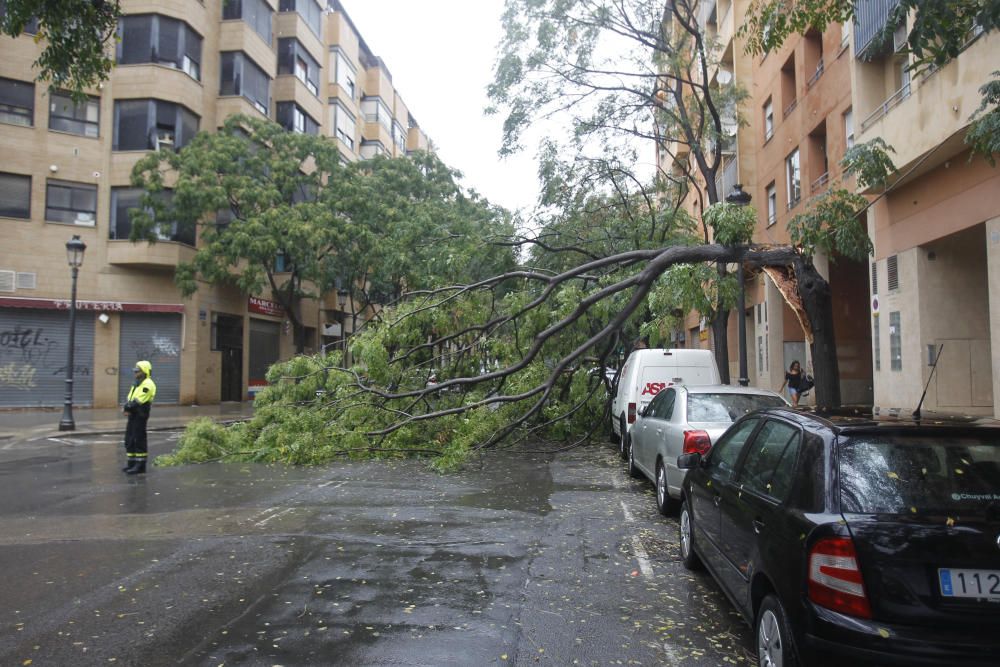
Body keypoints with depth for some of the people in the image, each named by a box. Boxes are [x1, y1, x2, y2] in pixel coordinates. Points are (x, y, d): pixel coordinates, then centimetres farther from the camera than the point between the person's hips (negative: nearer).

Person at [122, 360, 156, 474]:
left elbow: (138, 401, -21)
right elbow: (129, 398, 12)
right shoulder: (136, 384, 19)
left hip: (140, 415, -10)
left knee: (139, 440, -7)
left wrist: (127, 408, -11)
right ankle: (132, 463, 20)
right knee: (129, 440, 12)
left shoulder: (148, 384, -13)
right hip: (132, 416, 10)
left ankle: (140, 466, -3)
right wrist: (126, 408, -7)